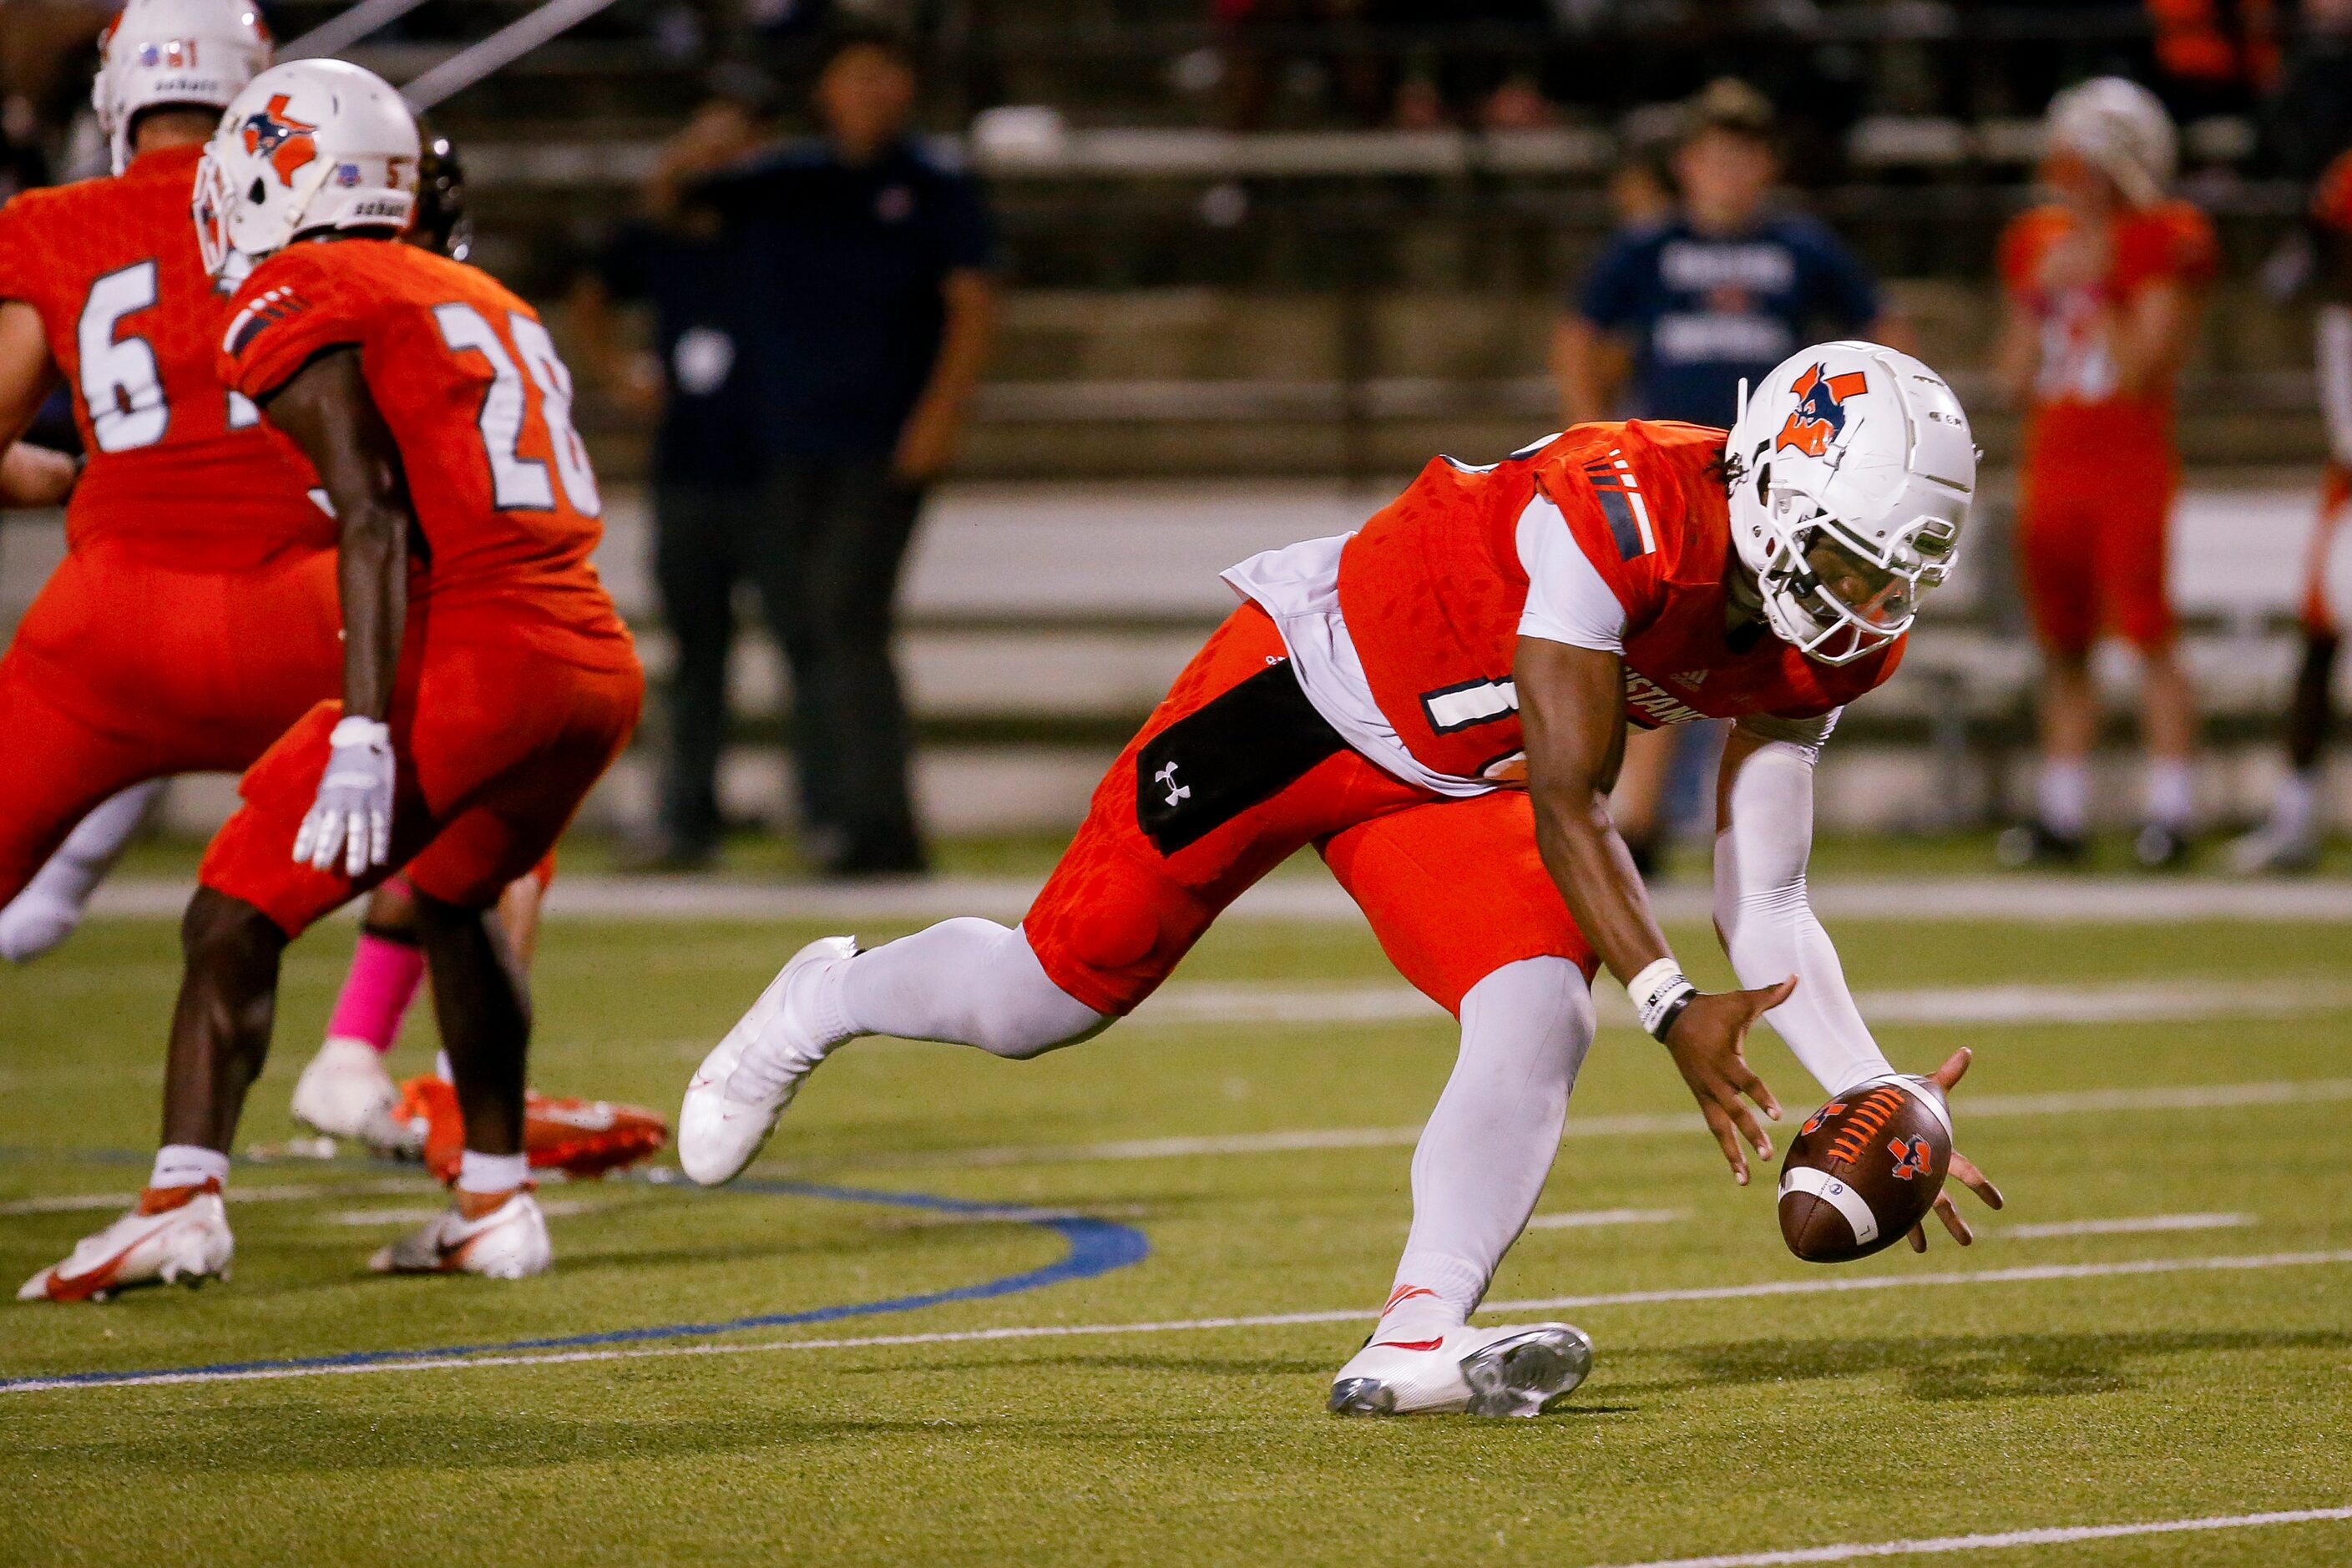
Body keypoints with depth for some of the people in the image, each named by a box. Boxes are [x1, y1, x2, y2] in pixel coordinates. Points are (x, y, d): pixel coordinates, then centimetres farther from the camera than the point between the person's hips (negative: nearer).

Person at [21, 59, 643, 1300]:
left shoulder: (298, 303, 0)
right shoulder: (486, 305, 24)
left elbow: (372, 519, -12)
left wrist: (366, 734, -17)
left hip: (472, 661, -7)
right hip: (602, 662, 7)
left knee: (236, 916, 0)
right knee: (454, 895, 31)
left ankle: (184, 1195, -15)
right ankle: (493, 1204, 27)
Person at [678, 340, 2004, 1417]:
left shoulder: (1821, 656, -12)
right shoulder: (1623, 514, -36)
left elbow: (1767, 909, -8)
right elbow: (1567, 803, -31)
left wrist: (1875, 1096, -20)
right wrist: (1673, 1006, -37)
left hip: (1454, 784, 6)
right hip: (1311, 684, -6)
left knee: (1541, 1023, -21)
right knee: (1056, 994, 5)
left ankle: (1417, 1343, -19)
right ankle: (829, 1002, 35)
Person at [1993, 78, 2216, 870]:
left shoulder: (2164, 245, -7)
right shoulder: (2040, 244, 12)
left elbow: (2142, 370, -13)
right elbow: (2018, 380, 14)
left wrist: (2093, 294, -14)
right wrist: (2042, 294, 1)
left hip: (2132, 469, -6)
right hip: (2052, 469, 6)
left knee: (2150, 636, -10)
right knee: (2062, 647, 9)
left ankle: (2171, 809, -7)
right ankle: (2062, 812, 15)